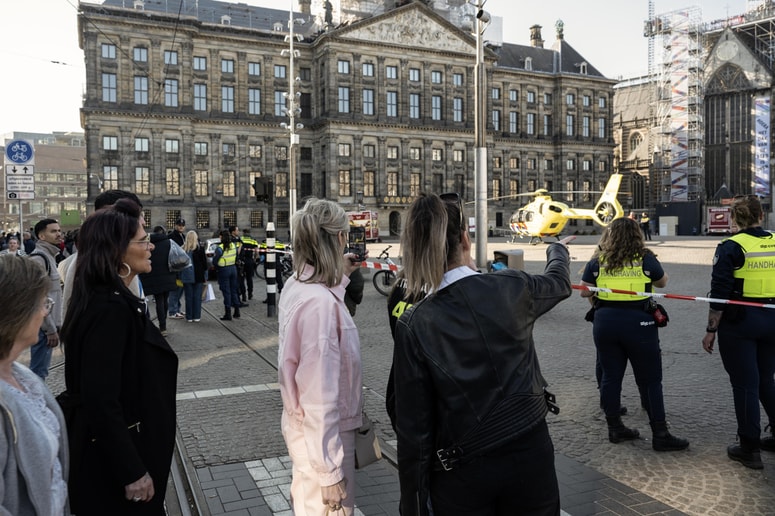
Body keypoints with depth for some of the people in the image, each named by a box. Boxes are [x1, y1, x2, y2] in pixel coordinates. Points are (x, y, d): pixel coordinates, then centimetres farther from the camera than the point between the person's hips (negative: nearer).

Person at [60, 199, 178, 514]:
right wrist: (133, 472, -23)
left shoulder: (110, 299, 5)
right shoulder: (110, 308, -26)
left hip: (114, 446, 9)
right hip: (114, 456, -9)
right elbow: (100, 401, -28)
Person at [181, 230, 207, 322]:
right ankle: (196, 316, 7)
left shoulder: (182, 249, -2)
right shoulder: (200, 249, -7)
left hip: (186, 277, 2)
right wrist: (205, 277, 5)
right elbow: (204, 263, -4)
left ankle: (189, 317, 11)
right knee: (197, 297, 5)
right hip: (198, 276, -2)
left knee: (188, 297, 8)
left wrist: (181, 276, 12)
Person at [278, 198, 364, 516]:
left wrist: (339, 277, 13)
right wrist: (331, 470, -21)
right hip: (323, 434, -9)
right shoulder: (320, 301, -29)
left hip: (304, 427, 9)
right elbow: (321, 397, -28)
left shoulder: (296, 285, -1)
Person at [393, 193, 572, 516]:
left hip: (462, 473, -1)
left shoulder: (413, 325, -13)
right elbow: (559, 282, 17)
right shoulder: (511, 289, -8)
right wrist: (558, 251, 40)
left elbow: (414, 428, -11)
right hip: (530, 452, 2)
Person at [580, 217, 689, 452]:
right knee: (650, 380, 6)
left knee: (611, 376, 12)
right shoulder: (645, 258, -3)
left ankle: (615, 428, 22)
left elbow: (584, 292, 4)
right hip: (638, 322, -2)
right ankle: (660, 435, 12)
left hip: (605, 321, 3)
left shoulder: (598, 260, 2)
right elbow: (662, 282, 14)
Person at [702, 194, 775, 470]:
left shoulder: (730, 247, -11)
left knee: (745, 385, 4)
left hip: (739, 322, -5)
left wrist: (711, 330, -8)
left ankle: (749, 449, 13)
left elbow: (719, 294, -14)